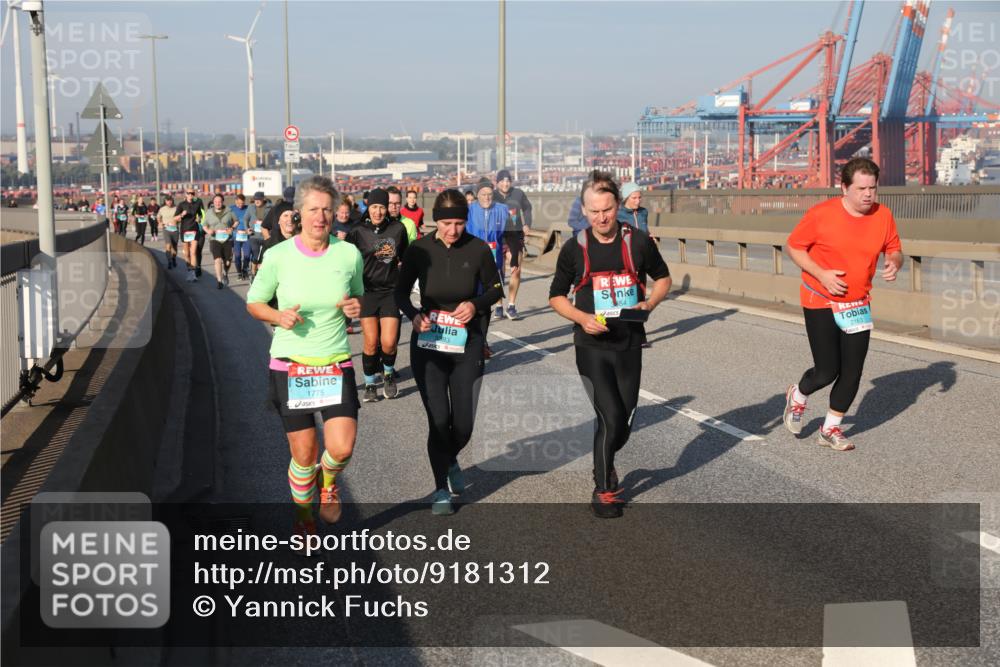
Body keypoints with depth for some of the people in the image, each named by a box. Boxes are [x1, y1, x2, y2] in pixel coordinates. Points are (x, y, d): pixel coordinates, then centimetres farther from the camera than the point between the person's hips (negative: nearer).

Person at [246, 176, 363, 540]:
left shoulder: (349, 254, -3)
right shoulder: (277, 256, -7)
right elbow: (254, 302, 5)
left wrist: (356, 306, -9)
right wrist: (278, 316, -15)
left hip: (336, 364, 1)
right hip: (290, 364, -1)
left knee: (341, 448, -13)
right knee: (303, 454, 4)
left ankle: (328, 482, 25)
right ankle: (303, 516, 32)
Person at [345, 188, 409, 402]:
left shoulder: (398, 229, 1)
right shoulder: (358, 232, -3)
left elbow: (405, 257, 15)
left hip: (391, 291, 1)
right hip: (367, 291, -1)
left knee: (388, 342, -7)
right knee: (371, 343, -3)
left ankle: (388, 374, 24)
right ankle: (370, 384, 16)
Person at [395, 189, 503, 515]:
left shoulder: (478, 250, -9)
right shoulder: (420, 250, -9)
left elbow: (495, 289, 5)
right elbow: (401, 292, 3)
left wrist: (476, 304, -15)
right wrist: (414, 315, -17)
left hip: (466, 344, 1)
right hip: (428, 344, -1)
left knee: (463, 424, 4)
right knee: (439, 420, -6)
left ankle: (450, 460, 40)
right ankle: (441, 489, 15)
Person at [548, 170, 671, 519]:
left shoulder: (638, 241, -2)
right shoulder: (575, 248, -3)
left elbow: (663, 278, 13)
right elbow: (556, 296, 6)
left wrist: (650, 303, -7)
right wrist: (583, 318, -12)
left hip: (630, 344, 2)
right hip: (592, 346, -2)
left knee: (624, 421, 11)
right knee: (611, 417, -12)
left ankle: (604, 461, 43)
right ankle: (604, 490, 7)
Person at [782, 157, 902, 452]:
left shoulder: (883, 216, -4)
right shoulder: (821, 214, -16)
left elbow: (894, 250, 10)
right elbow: (794, 246, -6)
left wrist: (894, 263, -15)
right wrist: (821, 274, -19)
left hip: (858, 304, 4)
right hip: (820, 302, -4)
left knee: (852, 371, 3)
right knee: (827, 370, -7)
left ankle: (830, 428, 22)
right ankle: (797, 397, 28)